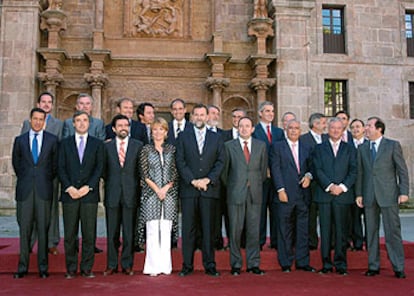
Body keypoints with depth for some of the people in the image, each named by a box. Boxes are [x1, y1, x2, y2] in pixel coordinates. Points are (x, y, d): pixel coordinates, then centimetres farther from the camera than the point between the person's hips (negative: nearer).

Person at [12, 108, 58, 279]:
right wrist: (23, 178, 12)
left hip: (44, 189, -1)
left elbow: (55, 163, 11)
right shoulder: (20, 140, 9)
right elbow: (15, 162, 18)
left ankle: (43, 267, 10)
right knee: (24, 229, 4)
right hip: (25, 190, 1)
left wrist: (48, 180, 8)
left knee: (43, 229, 2)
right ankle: (23, 267, 13)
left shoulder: (52, 140, 6)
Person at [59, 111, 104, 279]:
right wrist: (69, 188, -9)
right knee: (70, 234, 3)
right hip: (69, 194, 1)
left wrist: (87, 187, -10)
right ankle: (71, 269, 12)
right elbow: (61, 168, 5)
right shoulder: (65, 143, 11)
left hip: (90, 194, 0)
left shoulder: (97, 144, 10)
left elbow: (99, 168, 2)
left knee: (89, 234, 1)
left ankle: (87, 268, 10)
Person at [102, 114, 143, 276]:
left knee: (129, 231, 3)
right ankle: (111, 265, 16)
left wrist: (135, 186, 2)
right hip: (112, 193, 1)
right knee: (112, 231, 6)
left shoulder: (138, 145, 5)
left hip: (130, 193, -1)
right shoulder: (107, 146, 8)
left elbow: (141, 169, 8)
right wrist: (110, 182, 5)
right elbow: (103, 169, 13)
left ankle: (127, 265, 14)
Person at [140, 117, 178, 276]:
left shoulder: (172, 149, 10)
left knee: (166, 230, 2)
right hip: (151, 193, -1)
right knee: (152, 230, -3)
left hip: (169, 193, 2)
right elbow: (144, 173, 0)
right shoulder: (146, 149, 6)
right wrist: (156, 189, -10)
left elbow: (175, 173, 6)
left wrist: (166, 188, -8)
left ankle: (165, 265, 9)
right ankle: (153, 266, 2)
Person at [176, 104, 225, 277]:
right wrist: (193, 181, -10)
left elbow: (220, 161, 5)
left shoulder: (216, 138, 12)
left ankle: (209, 265, 11)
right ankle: (187, 265, 10)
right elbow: (180, 161, 1)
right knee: (188, 228, 2)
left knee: (208, 228, 4)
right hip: (188, 189, -1)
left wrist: (208, 179, -9)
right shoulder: (183, 137, 9)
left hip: (209, 189, 1)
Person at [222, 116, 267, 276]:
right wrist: (229, 186, 6)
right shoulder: (229, 146, 4)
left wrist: (257, 184, 10)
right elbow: (224, 169, 7)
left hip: (255, 193, 2)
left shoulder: (261, 146, 10)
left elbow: (263, 168, 14)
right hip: (235, 194, -2)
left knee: (254, 230, 4)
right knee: (235, 230, 1)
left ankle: (253, 264, 14)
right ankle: (236, 264, 12)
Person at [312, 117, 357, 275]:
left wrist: (342, 187, -10)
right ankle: (326, 264, 9)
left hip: (343, 194, 0)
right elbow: (317, 170, 1)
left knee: (341, 230, 1)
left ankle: (341, 264, 9)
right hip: (324, 194, 0)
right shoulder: (319, 148, 12)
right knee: (325, 230, 2)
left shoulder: (350, 149, 13)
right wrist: (330, 186, -11)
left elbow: (353, 171, 4)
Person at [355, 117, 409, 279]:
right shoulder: (362, 148, 11)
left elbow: (402, 170, -1)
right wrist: (359, 194, 3)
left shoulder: (393, 145, 1)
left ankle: (398, 267, 8)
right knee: (371, 232, 8)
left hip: (388, 195, -3)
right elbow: (360, 172, 10)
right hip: (369, 196, 4)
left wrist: (404, 192, -8)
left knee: (392, 232, -2)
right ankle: (373, 266, 17)